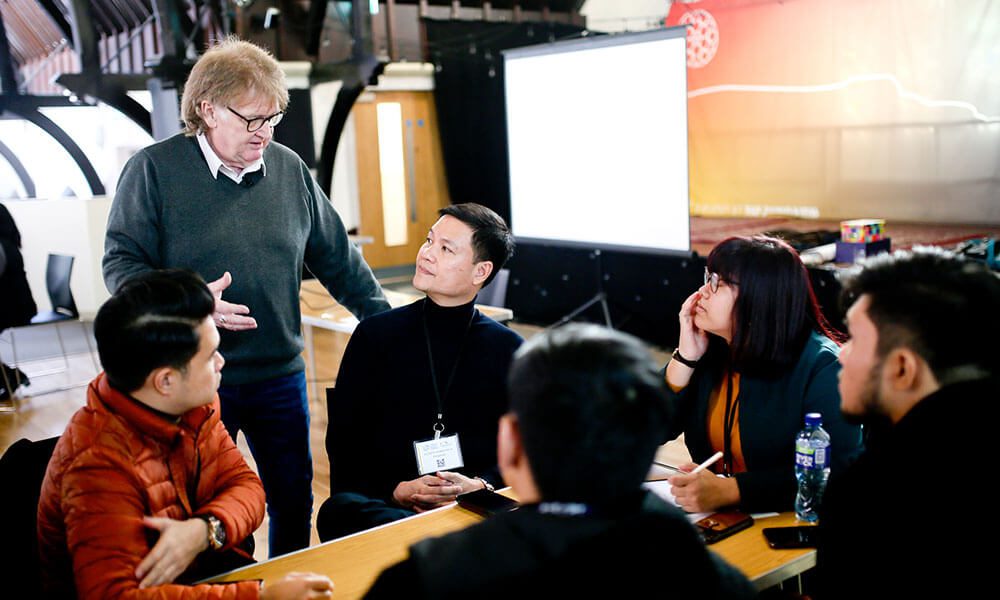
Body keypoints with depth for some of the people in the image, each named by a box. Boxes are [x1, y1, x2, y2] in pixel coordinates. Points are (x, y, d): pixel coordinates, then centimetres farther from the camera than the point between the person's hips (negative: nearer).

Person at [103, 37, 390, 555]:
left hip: (280, 376, 4)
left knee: (294, 503, 14)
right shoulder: (154, 169, -6)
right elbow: (122, 263, -7)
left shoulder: (290, 169, 5)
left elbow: (337, 257, 11)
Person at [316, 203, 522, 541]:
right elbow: (343, 444, 6)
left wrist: (480, 485, -12)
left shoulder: (508, 350, 8)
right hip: (384, 505, 1)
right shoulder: (375, 335, 7)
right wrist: (396, 489, -10)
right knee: (339, 509, -33)